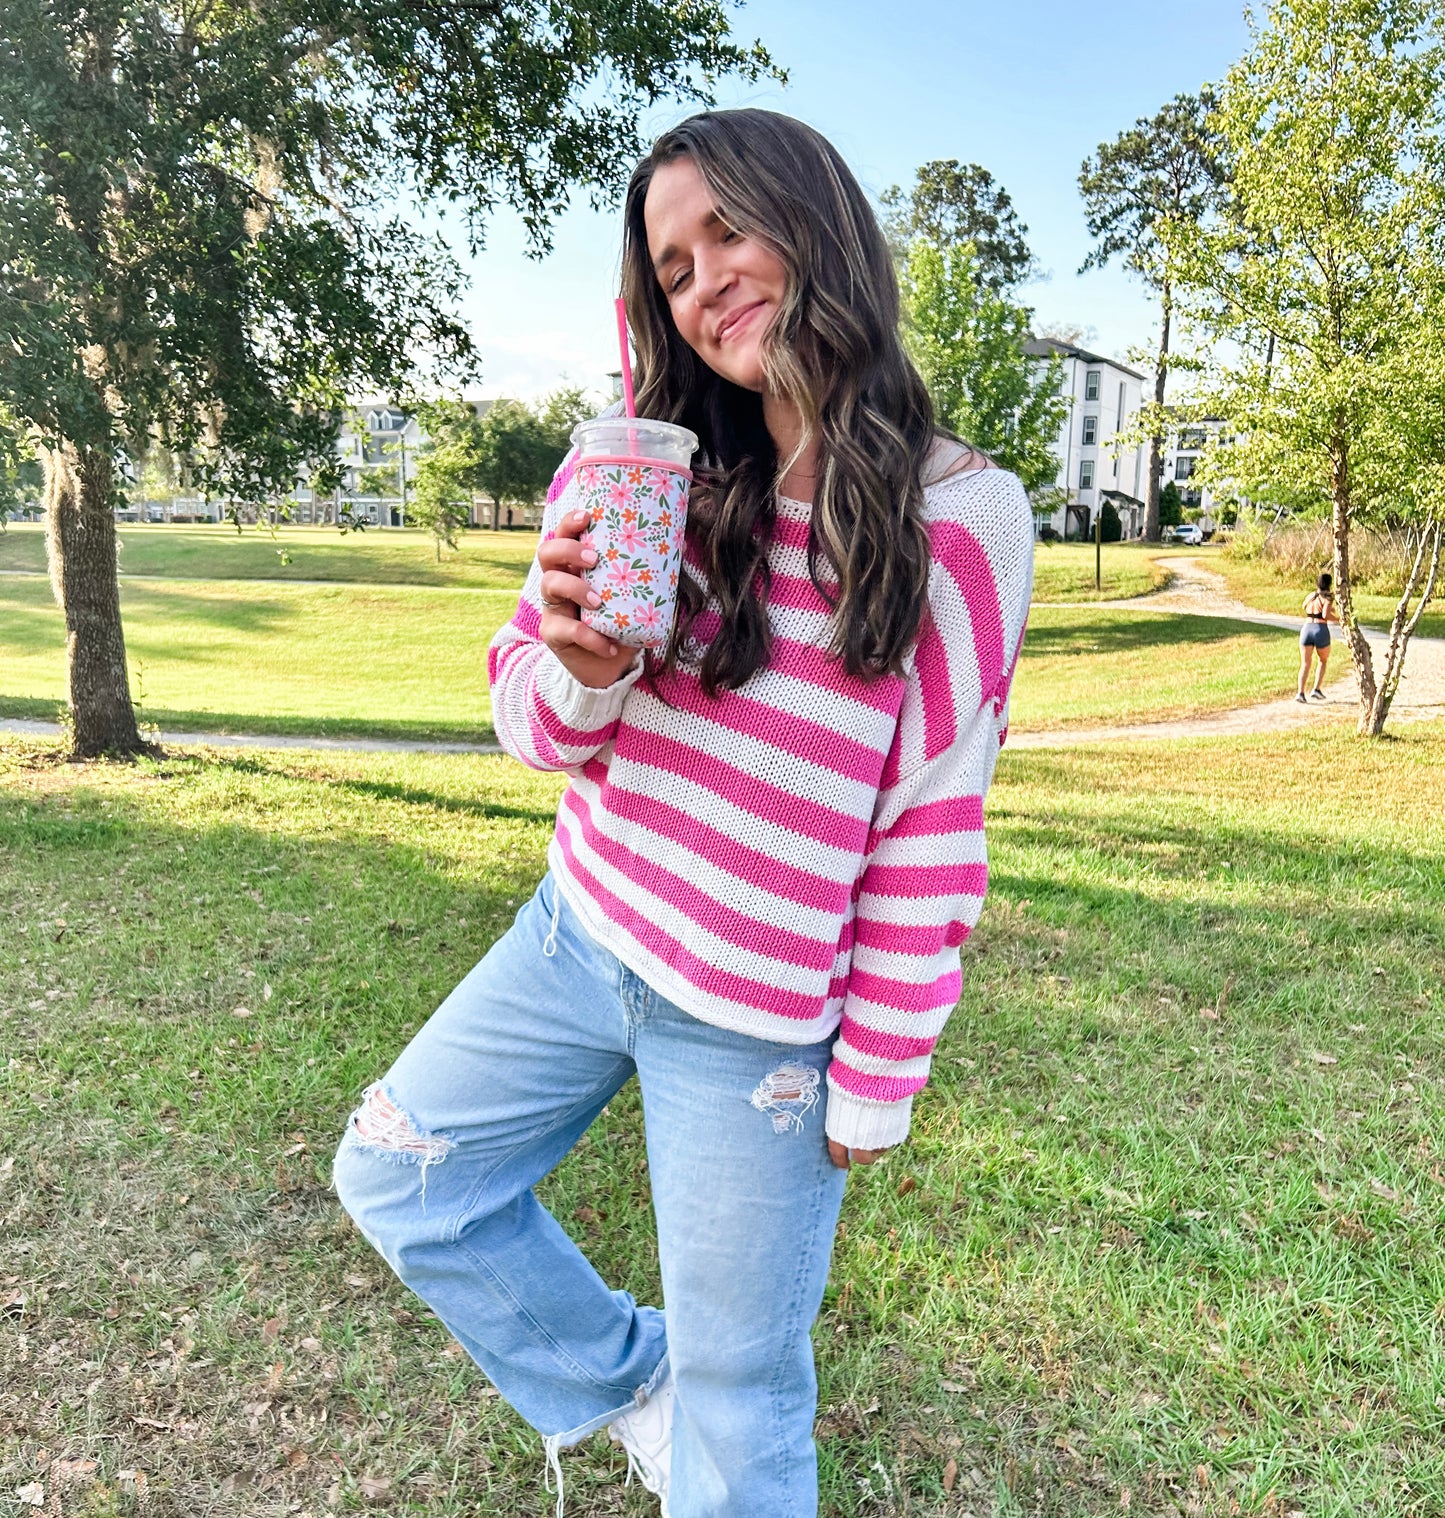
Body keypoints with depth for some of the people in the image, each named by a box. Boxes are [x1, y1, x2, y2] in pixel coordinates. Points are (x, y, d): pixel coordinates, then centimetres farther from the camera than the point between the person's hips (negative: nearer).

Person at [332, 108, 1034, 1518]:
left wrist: (875, 1084, -6)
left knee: (740, 1389, 11)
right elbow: (532, 723, 2)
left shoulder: (958, 522, -12)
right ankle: (628, 1380, 35)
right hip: (580, 931, 5)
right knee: (396, 1178, 16)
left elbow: (933, 832, -8)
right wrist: (580, 669, -21)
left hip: (756, 1025, -4)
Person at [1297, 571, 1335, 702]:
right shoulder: (1328, 597, -3)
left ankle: (1300, 692, -11)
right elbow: (1326, 615, -17)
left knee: (1305, 664, 6)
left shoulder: (1310, 596, 13)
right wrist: (1339, 620, 0)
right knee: (1323, 661, 20)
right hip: (1321, 630, -3)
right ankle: (1316, 689, 8)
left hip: (1307, 628, 3)